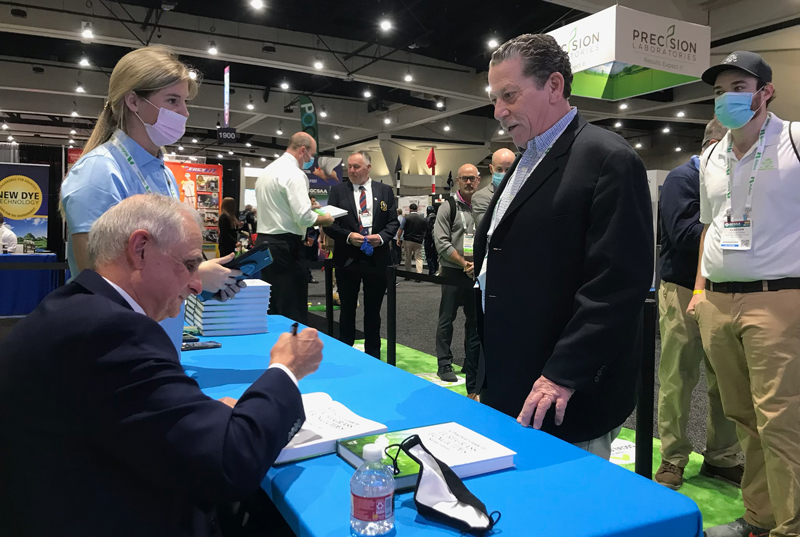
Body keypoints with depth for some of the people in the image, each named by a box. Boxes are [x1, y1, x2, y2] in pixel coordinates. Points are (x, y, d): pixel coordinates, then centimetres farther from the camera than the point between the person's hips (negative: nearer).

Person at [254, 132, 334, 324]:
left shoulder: (267, 171, 16)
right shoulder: (294, 173, -14)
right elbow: (303, 217, -22)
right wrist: (325, 219, -3)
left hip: (264, 243, 9)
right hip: (285, 247, -9)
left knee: (271, 310, 15)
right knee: (292, 313, -4)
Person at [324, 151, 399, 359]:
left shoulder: (385, 191, 5)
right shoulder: (338, 190, 2)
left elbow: (393, 222, 3)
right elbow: (329, 224, -2)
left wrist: (381, 237, -14)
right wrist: (348, 236, -17)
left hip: (377, 259, 1)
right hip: (347, 259, -1)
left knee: (373, 311, 11)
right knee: (347, 310, 9)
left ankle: (373, 355, 23)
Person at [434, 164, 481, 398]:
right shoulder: (448, 207, -3)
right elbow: (442, 242, -8)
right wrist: (464, 264, -12)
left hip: (477, 273, 3)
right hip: (454, 273, -3)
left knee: (475, 322, 11)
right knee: (447, 320, 3)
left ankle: (472, 366, 24)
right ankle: (444, 365, 14)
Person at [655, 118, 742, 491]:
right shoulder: (683, 179, -6)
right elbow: (684, 234, -18)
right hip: (684, 291, -7)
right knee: (678, 380, 1)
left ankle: (722, 457, 24)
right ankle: (673, 460, 14)